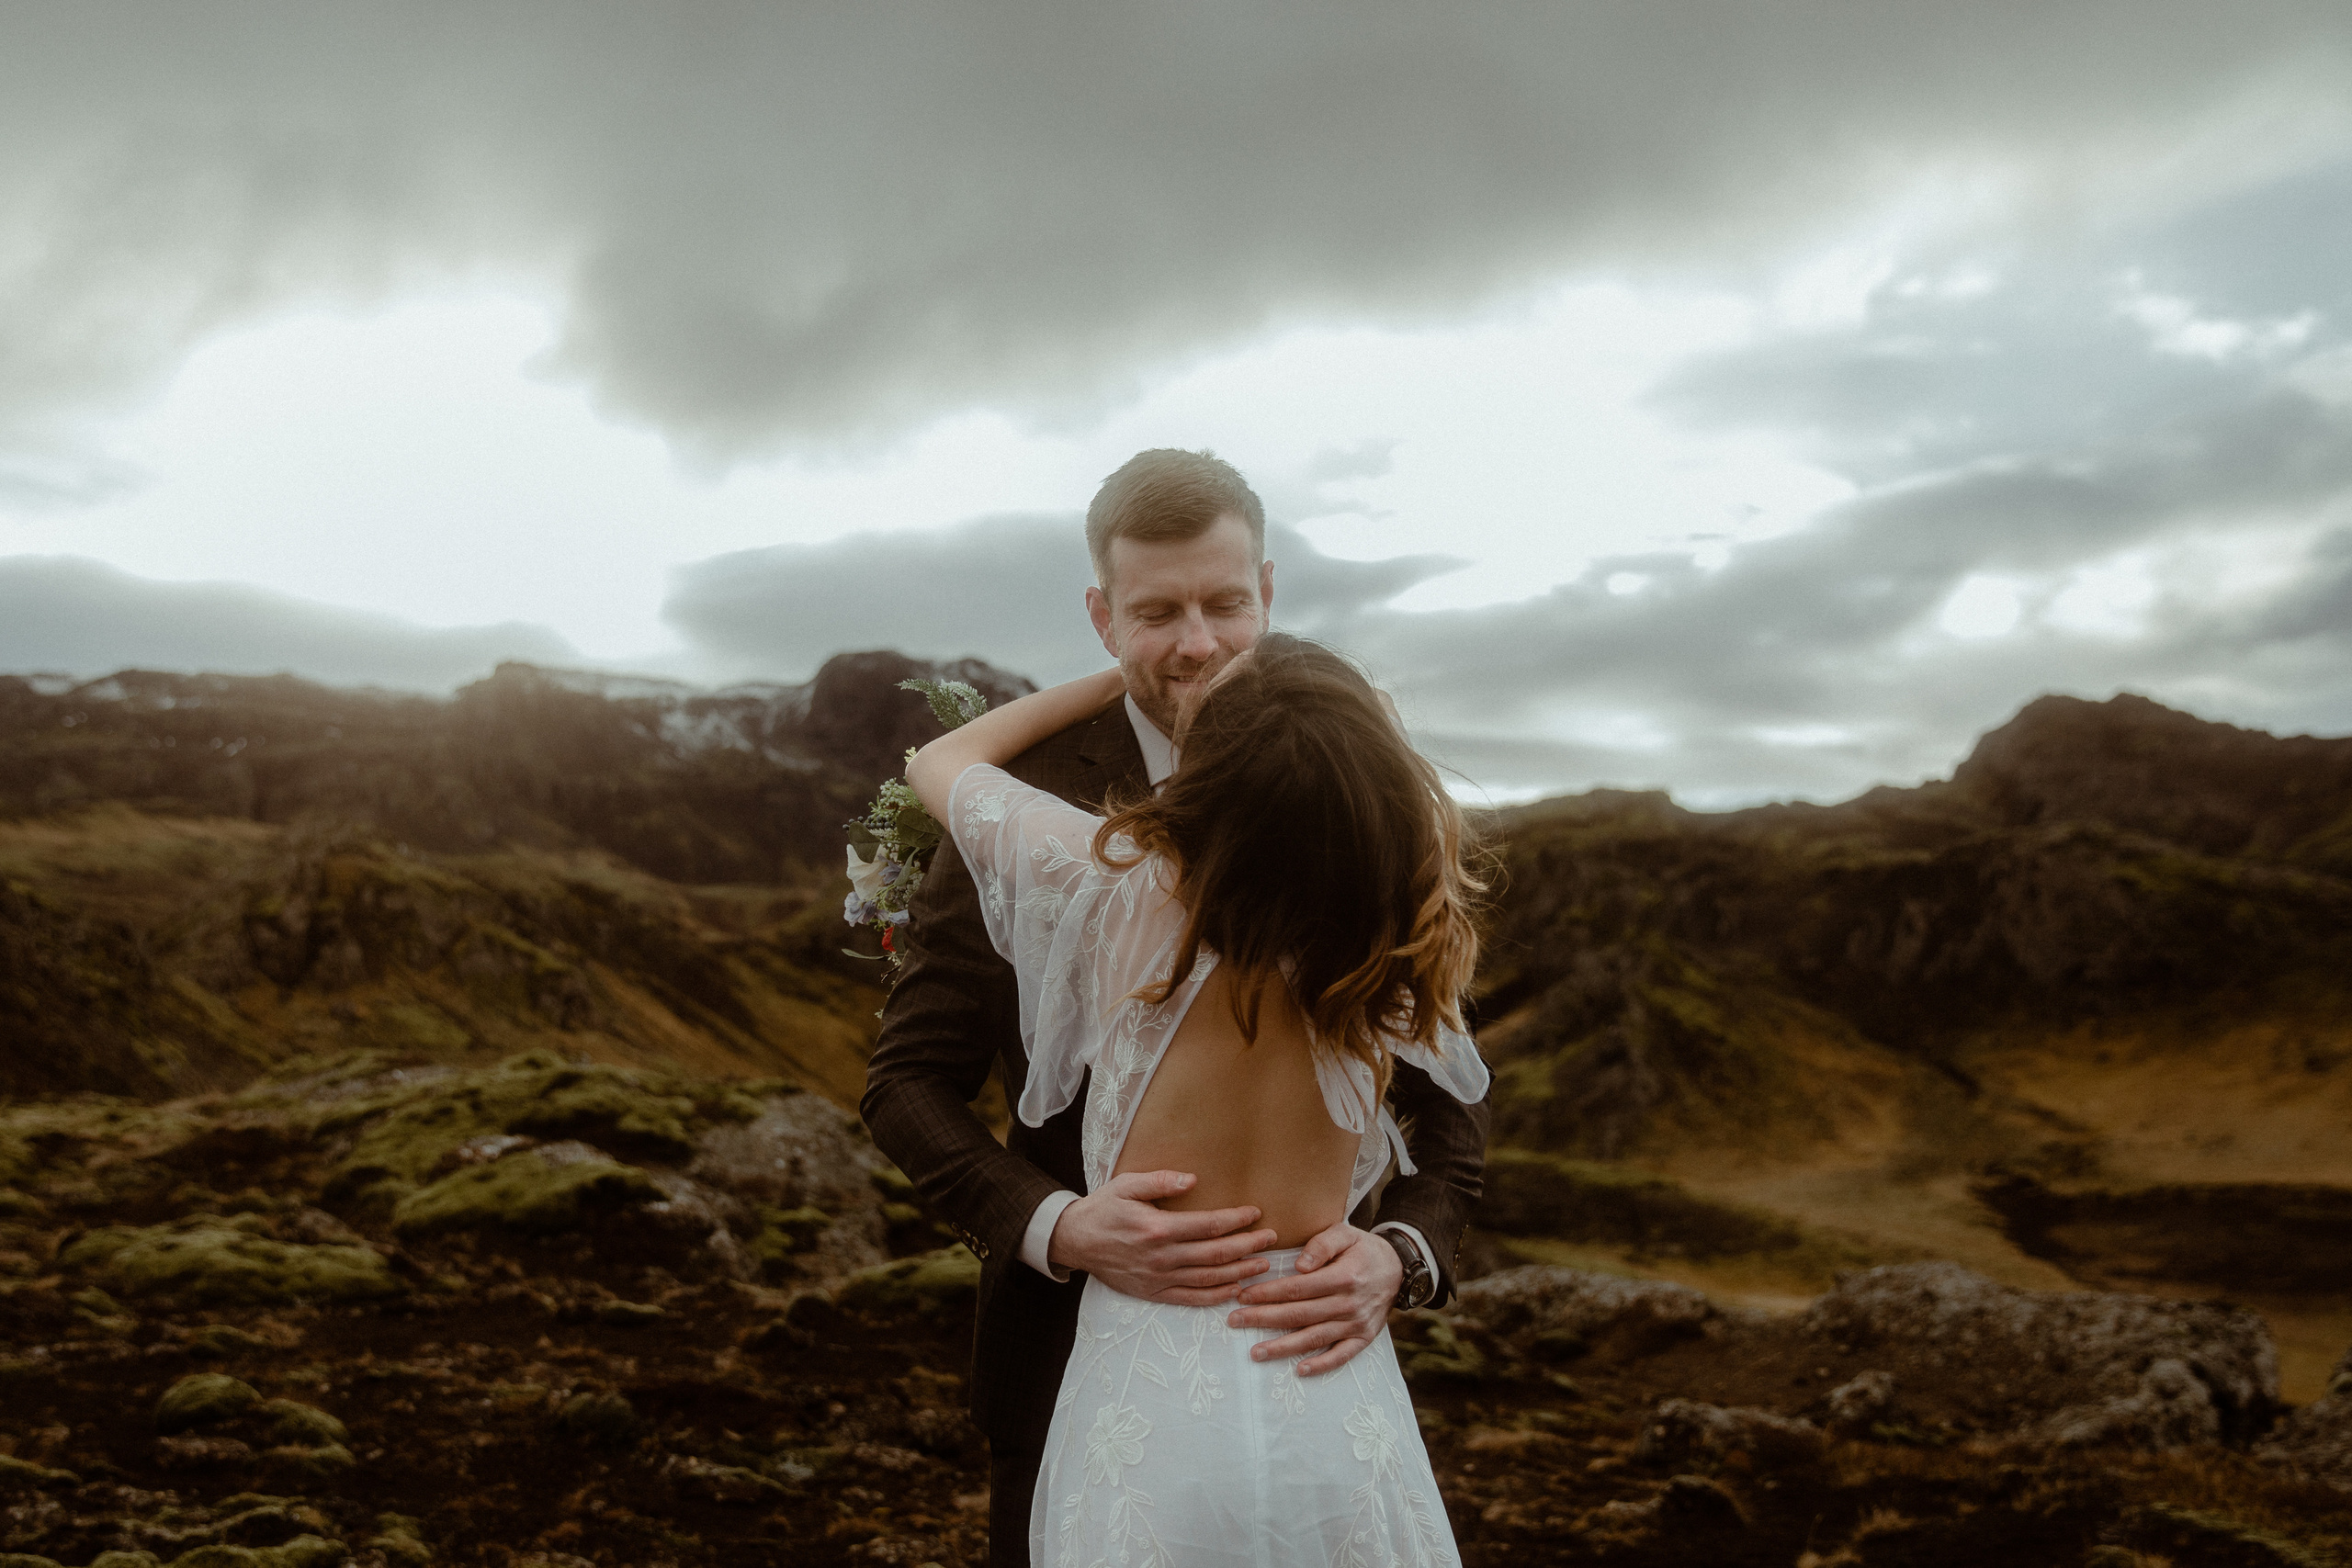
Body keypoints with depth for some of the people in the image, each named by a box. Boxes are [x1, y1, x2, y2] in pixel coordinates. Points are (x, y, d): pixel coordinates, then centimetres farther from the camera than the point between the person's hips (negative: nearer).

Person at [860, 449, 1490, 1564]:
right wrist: (1058, 1228, -25)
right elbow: (908, 1080, -8)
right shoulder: (1026, 794, -11)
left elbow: (1441, 1089, -3)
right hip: (1076, 1341, -1)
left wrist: (1399, 1253, -22)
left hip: (1302, 1346, 2)